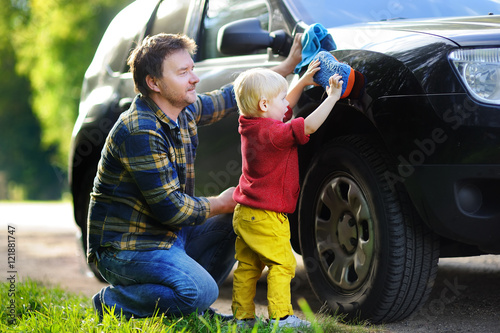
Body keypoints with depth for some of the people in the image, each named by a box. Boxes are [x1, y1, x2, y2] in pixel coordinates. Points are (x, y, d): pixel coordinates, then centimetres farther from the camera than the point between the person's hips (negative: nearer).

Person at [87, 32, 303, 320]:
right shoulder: (140, 131, -24)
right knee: (200, 291, -27)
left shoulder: (184, 111, 4)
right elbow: (169, 208, -24)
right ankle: (115, 301, -5)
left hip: (167, 234, 10)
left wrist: (288, 66, 17)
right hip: (126, 247, -10)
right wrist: (221, 204, -9)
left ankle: (191, 306, 13)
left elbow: (231, 97, 21)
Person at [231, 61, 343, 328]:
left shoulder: (252, 126, 8)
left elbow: (284, 107, 24)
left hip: (246, 214, 10)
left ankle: (242, 316, 16)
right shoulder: (273, 132, -20)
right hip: (266, 217, -10)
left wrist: (303, 82, 21)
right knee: (282, 264, -4)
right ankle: (280, 316, -6)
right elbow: (308, 126, -27)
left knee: (248, 266, 12)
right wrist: (331, 97, -19)